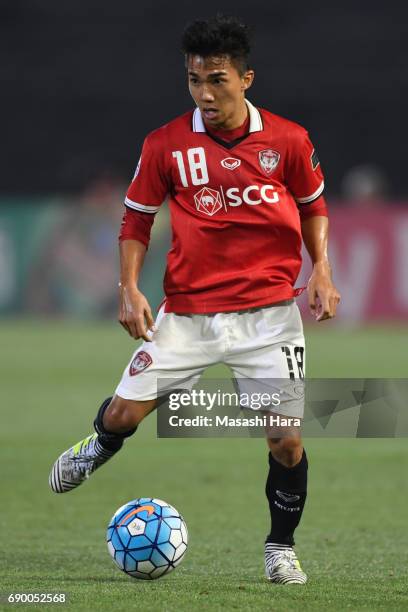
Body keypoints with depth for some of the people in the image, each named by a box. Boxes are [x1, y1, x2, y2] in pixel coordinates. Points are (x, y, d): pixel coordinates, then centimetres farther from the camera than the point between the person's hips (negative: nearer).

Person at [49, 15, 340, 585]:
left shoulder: (288, 140, -4)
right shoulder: (166, 144, -4)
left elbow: (313, 206, 13)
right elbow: (136, 218, 7)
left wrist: (321, 270, 0)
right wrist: (130, 289, -4)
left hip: (269, 314, 0)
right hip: (187, 313, 0)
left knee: (286, 440, -4)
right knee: (125, 412, -6)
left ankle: (281, 549, 19)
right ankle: (98, 449, 32)